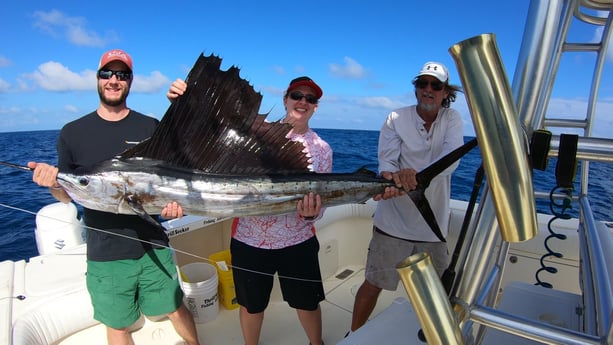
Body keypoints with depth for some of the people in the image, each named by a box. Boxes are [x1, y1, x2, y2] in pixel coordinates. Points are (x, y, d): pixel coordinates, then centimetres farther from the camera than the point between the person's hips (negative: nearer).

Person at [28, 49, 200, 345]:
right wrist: (52, 181, -18)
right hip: (104, 255, 1)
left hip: (153, 246, 0)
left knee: (175, 309, 15)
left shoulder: (152, 128, -2)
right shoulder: (72, 133, -1)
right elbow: (66, 195, 3)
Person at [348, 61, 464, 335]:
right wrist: (389, 180, -38)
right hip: (394, 221, -2)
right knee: (373, 284, 7)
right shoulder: (396, 118, -4)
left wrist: (417, 174, -39)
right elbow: (386, 160, -14)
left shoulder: (452, 119, 0)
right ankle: (354, 335, 30)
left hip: (433, 224, 2)